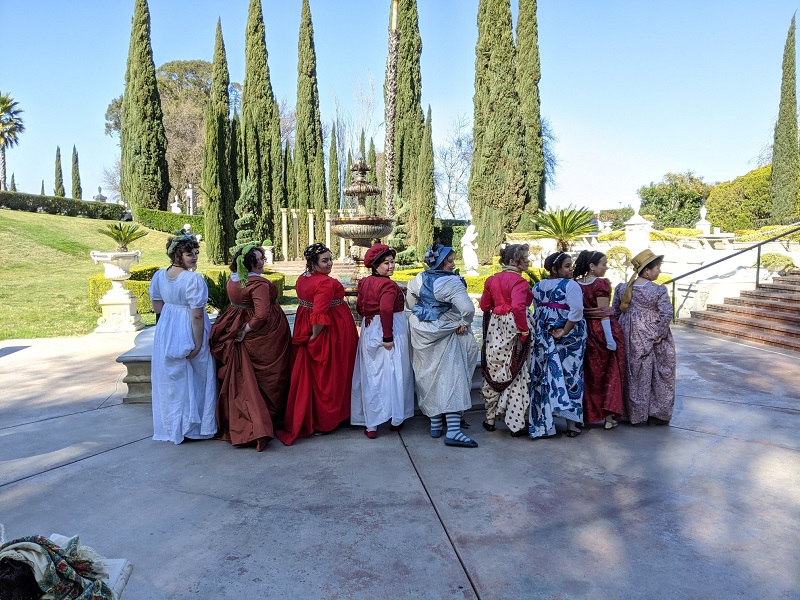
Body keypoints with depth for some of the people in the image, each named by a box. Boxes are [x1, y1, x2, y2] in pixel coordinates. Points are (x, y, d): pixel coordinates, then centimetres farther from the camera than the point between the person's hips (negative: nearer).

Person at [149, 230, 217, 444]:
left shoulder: (159, 276, -1)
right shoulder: (194, 279, -22)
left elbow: (157, 306, 9)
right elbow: (197, 315, -22)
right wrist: (198, 344, -17)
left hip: (166, 331, 7)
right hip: (188, 332, -7)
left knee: (170, 379, 18)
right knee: (193, 379, 10)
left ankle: (171, 426, 33)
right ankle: (192, 426, 20)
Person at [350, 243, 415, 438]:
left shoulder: (365, 282, 6)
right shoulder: (388, 285, -17)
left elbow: (359, 307, 14)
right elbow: (386, 309, -29)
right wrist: (388, 337, -25)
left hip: (369, 332, 7)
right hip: (390, 332, -7)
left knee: (371, 377, 8)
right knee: (393, 375, 5)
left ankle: (371, 425, 10)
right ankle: (396, 419, 17)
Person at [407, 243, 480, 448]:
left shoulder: (418, 280, 1)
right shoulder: (452, 282, -18)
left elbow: (410, 301, 15)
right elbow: (468, 309, -27)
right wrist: (464, 323, -9)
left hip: (423, 335, 6)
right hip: (446, 337, -6)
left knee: (430, 377, 14)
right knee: (452, 378, -4)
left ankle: (435, 425, 22)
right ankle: (453, 431, -10)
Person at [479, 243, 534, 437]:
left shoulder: (492, 279, 6)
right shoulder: (518, 281, -16)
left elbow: (484, 305, 12)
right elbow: (518, 307, -29)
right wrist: (524, 330, -20)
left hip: (496, 330, 7)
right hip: (513, 331, -7)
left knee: (494, 373, 16)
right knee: (517, 375, 3)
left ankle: (490, 419, 25)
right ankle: (516, 424, 9)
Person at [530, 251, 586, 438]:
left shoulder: (538, 287, 7)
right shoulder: (570, 285, -12)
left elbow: (537, 311, 6)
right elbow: (576, 311, -24)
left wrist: (548, 328, 5)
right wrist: (564, 331, -18)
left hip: (543, 338, 5)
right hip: (569, 339, -5)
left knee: (545, 377, 8)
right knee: (570, 376, 5)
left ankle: (542, 421, 12)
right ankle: (571, 424, 10)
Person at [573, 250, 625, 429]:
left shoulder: (577, 284, 3)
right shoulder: (601, 284, -14)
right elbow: (604, 313, -17)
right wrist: (610, 339, -15)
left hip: (586, 331, 6)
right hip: (602, 331, -6)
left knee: (591, 373, 15)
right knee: (610, 373, 6)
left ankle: (590, 413, 21)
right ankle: (609, 416, 7)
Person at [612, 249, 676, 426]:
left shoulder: (622, 288, 1)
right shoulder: (659, 290, -12)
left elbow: (616, 312, 6)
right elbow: (666, 314, -19)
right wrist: (659, 335, -11)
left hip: (630, 339, 4)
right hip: (651, 338, -4)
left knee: (634, 375, 14)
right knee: (658, 375, 9)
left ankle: (635, 414, 21)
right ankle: (657, 414, 16)